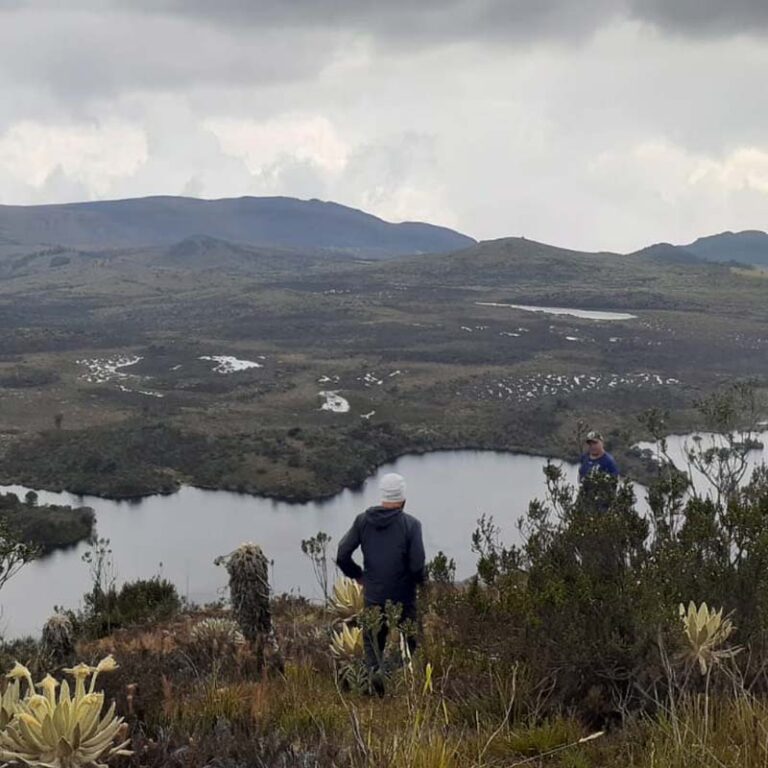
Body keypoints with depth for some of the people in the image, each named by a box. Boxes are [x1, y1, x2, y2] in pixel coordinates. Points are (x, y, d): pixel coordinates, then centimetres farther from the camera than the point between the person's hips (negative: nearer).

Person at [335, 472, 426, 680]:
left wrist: (358, 575, 13)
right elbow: (417, 566, -16)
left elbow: (342, 556, -2)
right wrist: (423, 576, 6)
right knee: (405, 651, 10)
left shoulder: (363, 520, -2)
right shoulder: (410, 524, -13)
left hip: (372, 599, 3)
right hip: (403, 600, -3)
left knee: (372, 650, 13)